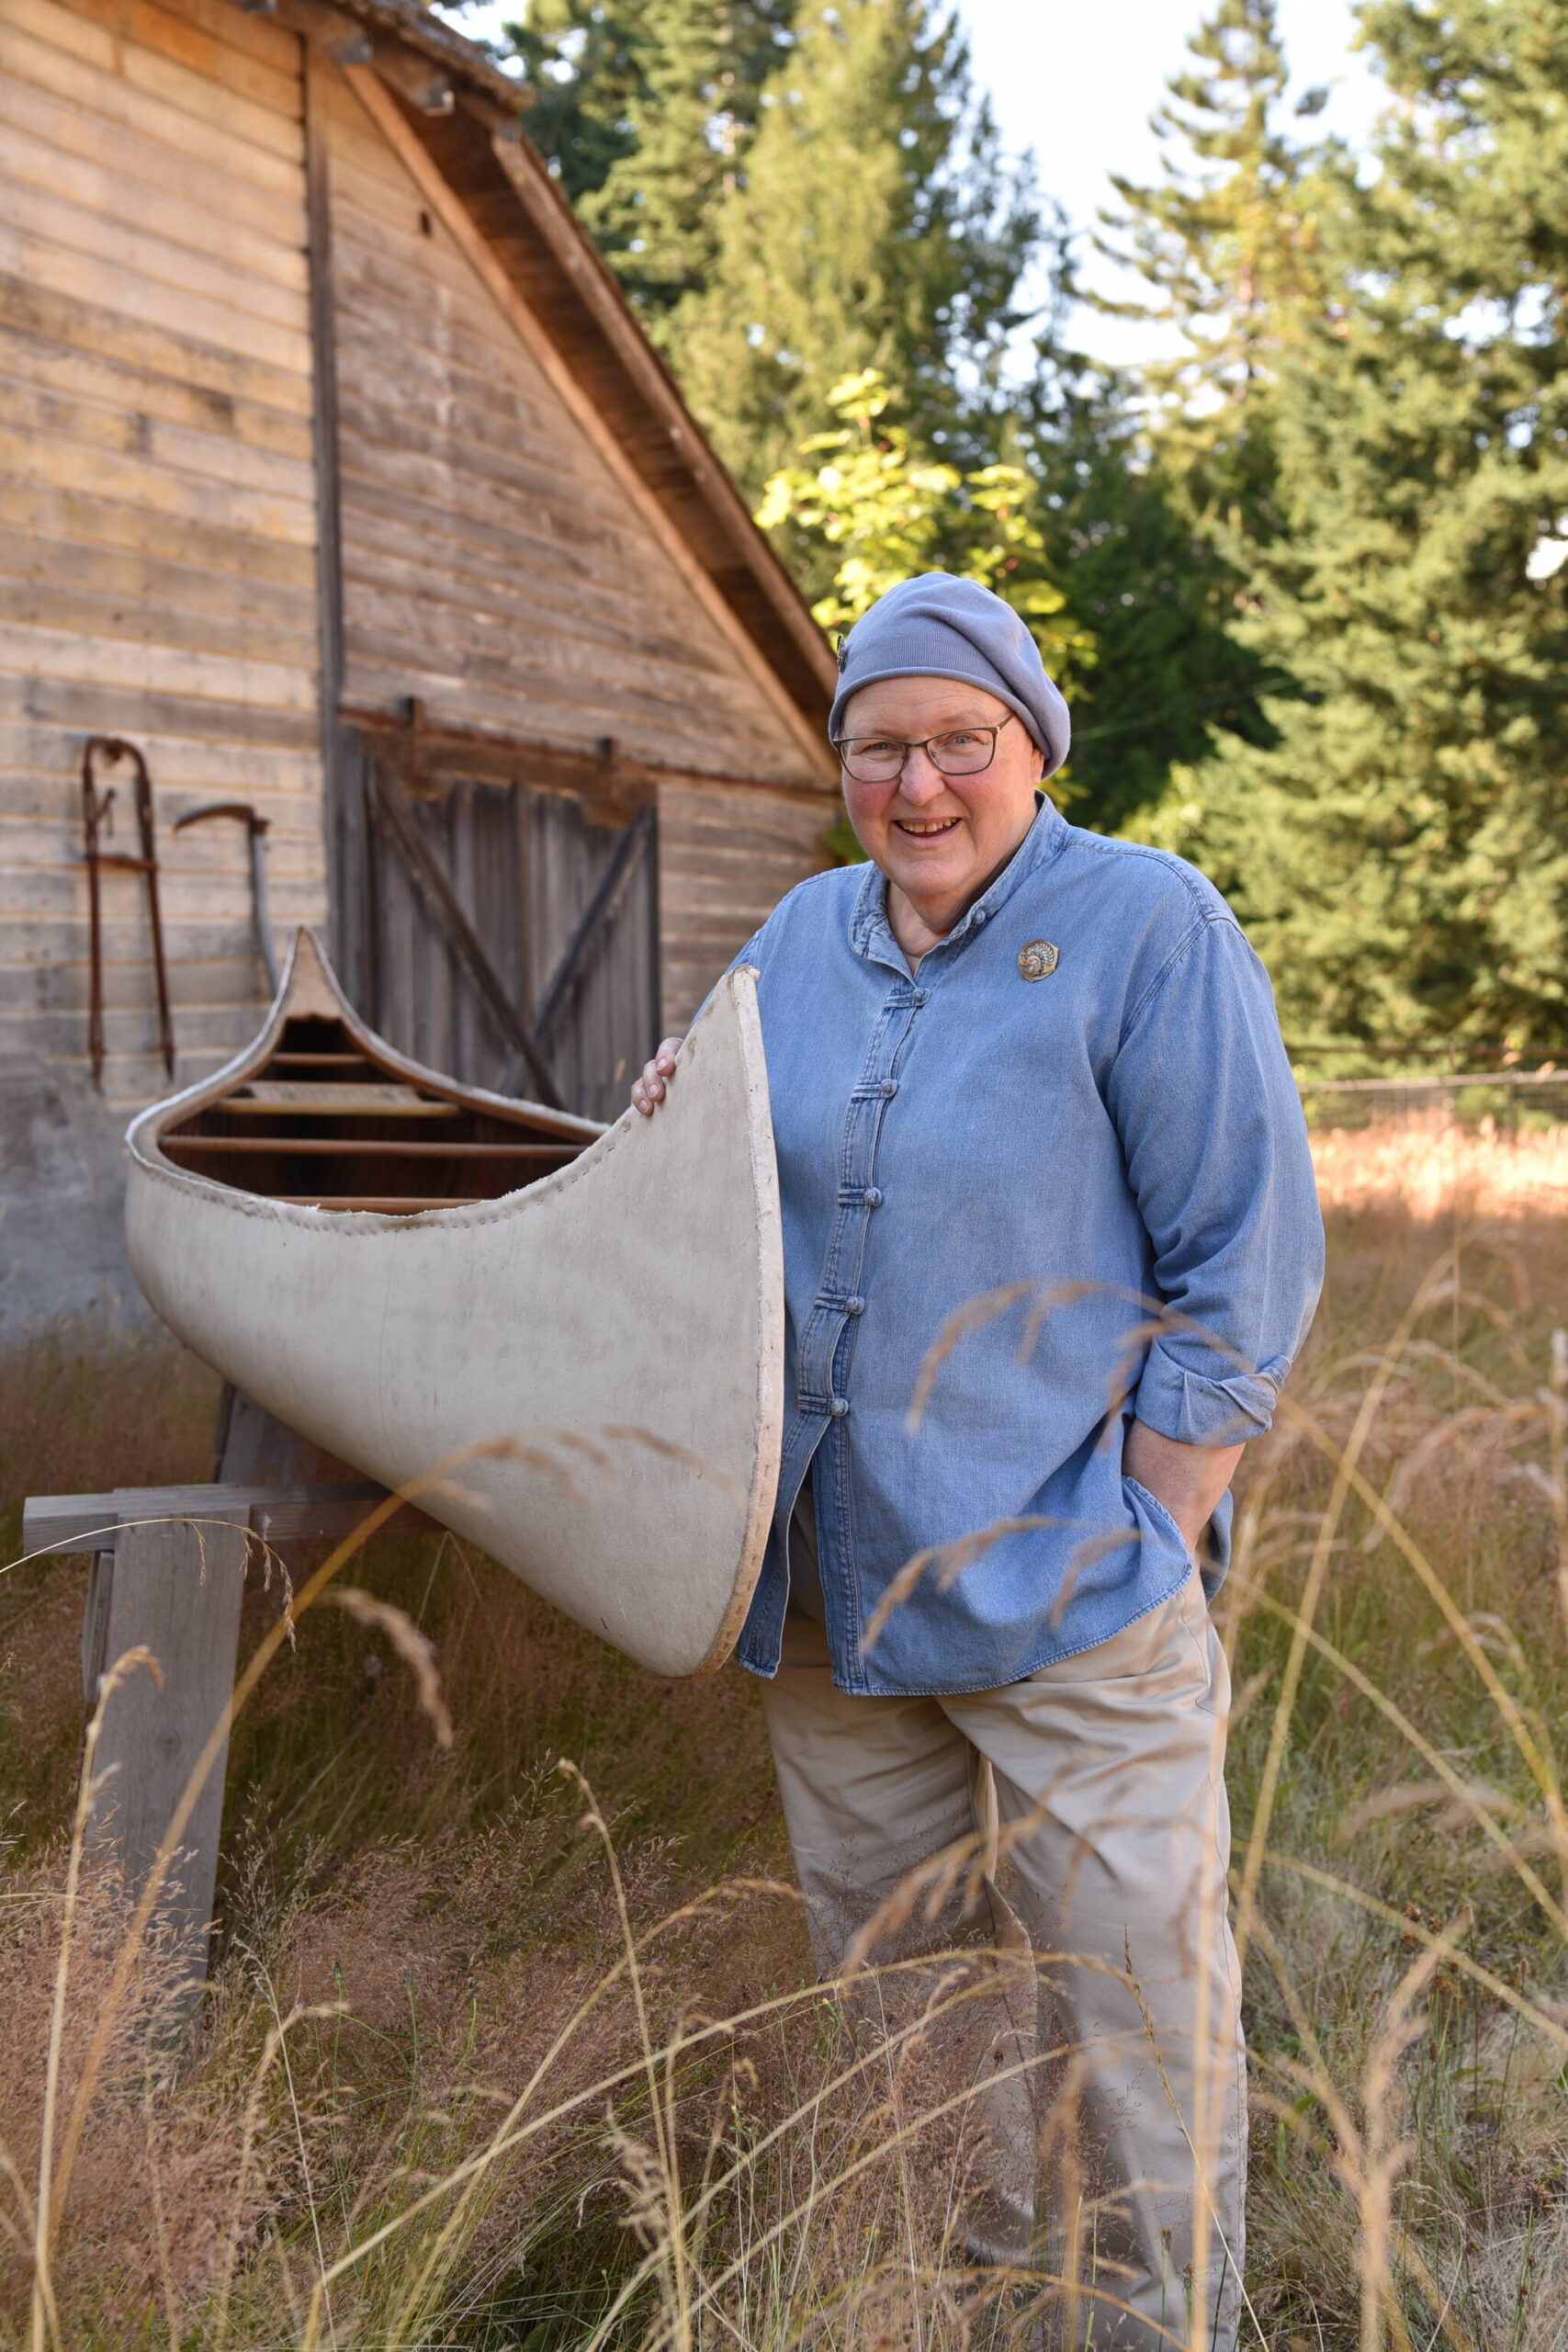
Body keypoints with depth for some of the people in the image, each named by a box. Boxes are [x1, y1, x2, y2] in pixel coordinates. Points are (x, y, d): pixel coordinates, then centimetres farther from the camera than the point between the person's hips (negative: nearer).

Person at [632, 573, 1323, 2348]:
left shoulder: (1149, 926, -10)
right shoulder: (799, 938, 9)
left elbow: (1246, 1266, -11)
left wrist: (1143, 1537, -13)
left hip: (1070, 1598, -6)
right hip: (835, 1584, 6)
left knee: (1131, 2024, 3)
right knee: (880, 1987, 19)